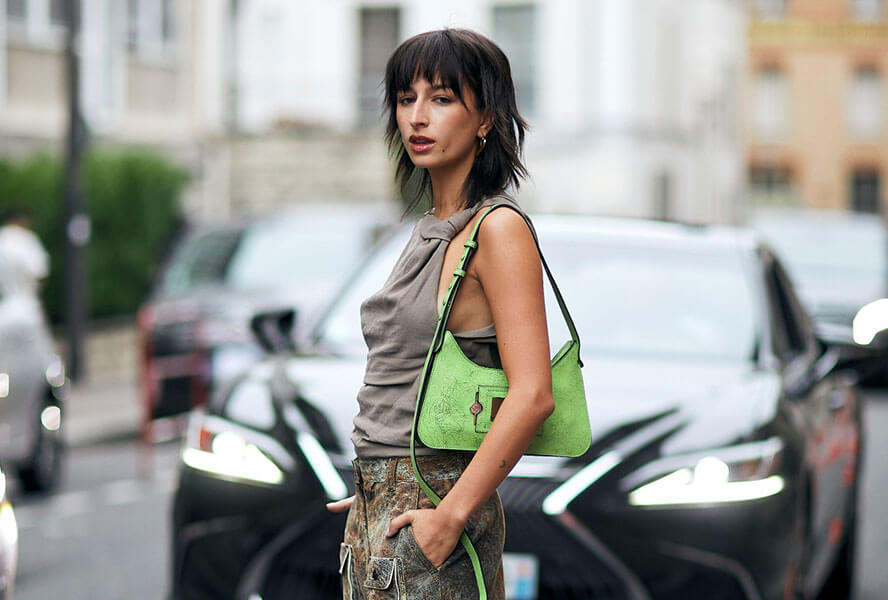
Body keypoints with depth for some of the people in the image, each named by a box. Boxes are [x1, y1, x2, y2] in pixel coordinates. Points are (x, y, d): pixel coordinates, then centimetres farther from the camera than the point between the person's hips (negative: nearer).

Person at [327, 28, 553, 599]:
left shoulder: (497, 230, -13)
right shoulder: (432, 231, 13)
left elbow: (532, 395, -21)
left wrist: (451, 513, -20)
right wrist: (375, 493, 17)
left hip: (432, 503, -8)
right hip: (380, 505, 8)